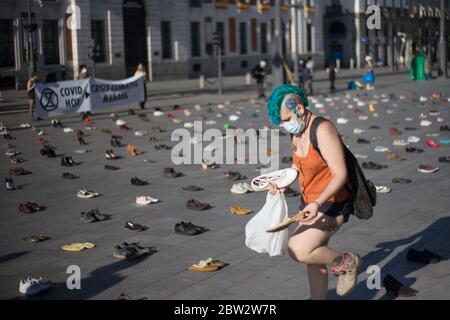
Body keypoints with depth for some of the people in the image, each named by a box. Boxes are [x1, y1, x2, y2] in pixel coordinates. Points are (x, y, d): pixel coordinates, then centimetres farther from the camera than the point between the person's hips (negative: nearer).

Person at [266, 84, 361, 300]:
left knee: (298, 251, -17)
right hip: (309, 201, 8)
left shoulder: (323, 130, -23)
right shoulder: (297, 132, 3)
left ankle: (346, 262, 6)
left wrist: (318, 203, -36)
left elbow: (340, 174, -25)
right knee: (313, 256, 14)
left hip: (331, 204, -8)